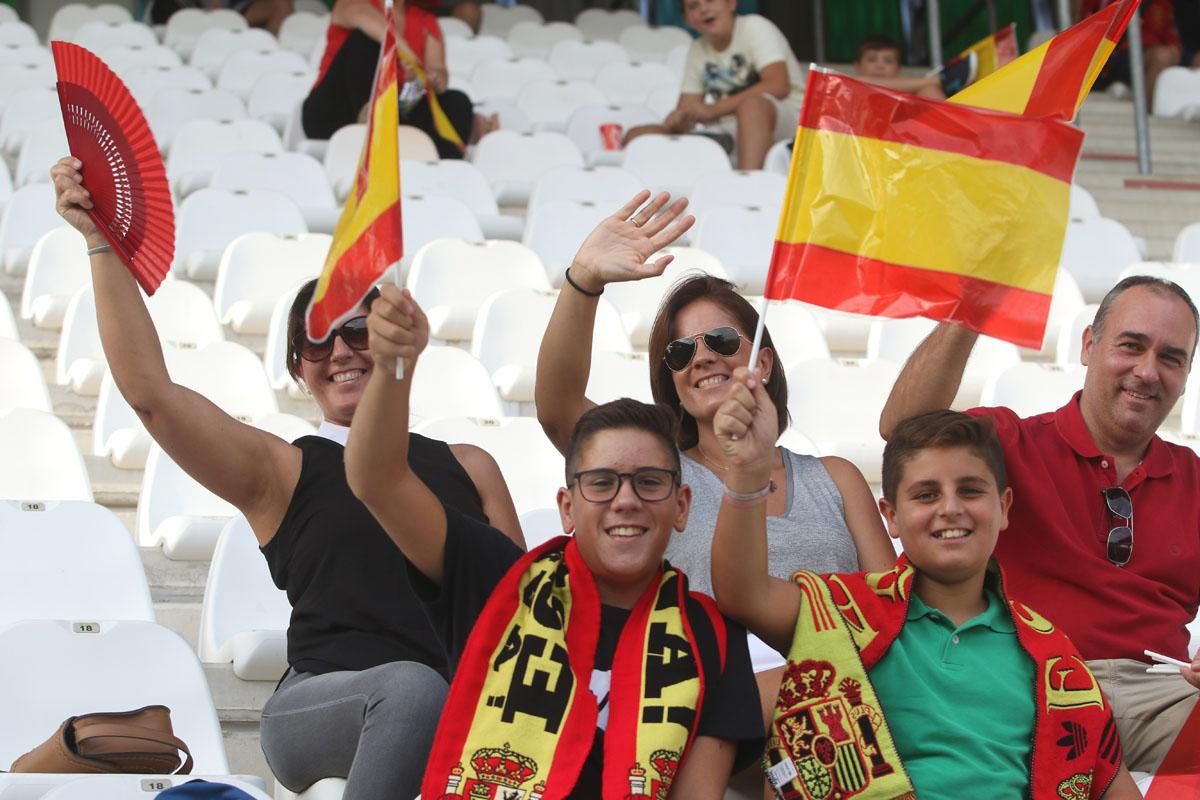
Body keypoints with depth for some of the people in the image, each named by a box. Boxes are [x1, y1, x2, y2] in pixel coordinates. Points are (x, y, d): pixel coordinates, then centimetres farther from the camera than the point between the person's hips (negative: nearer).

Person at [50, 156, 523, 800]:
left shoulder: (468, 468, 20)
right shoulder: (281, 473, 10)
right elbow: (149, 392, -1)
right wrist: (103, 243, -4)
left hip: (463, 714, 3)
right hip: (317, 708, -3)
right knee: (413, 686, -35)